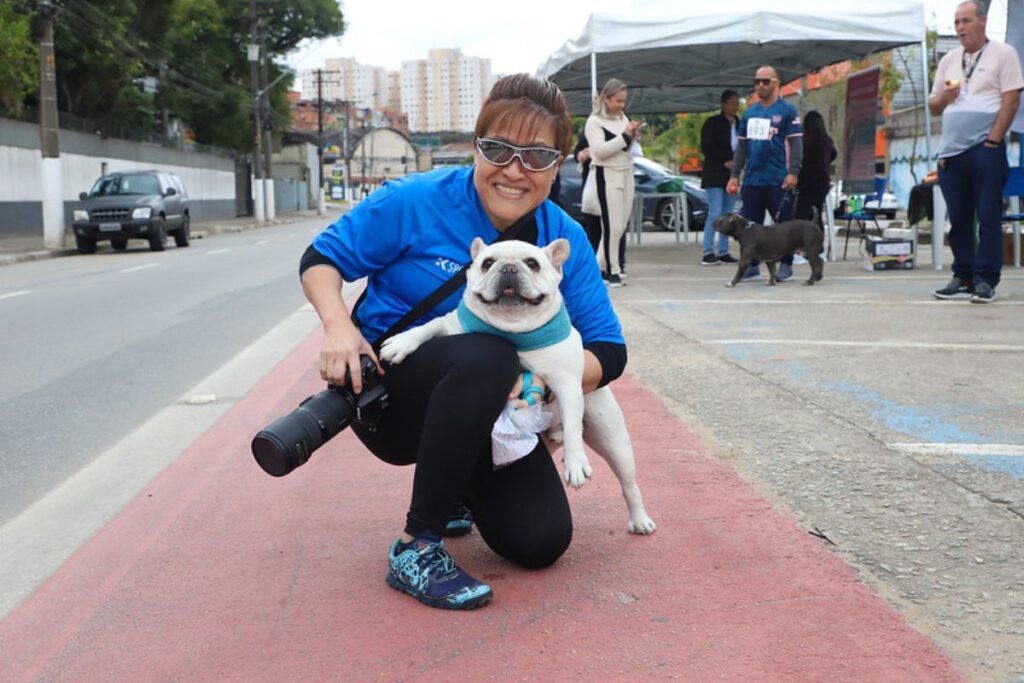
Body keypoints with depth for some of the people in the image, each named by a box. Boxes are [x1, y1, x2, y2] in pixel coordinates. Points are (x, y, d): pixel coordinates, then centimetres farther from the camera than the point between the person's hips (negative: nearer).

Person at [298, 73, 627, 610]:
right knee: (487, 358, -36)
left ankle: (459, 488, 24)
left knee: (541, 541, -11)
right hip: (389, 391, -4)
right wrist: (338, 324, -26)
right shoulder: (417, 202, -15)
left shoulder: (565, 241, -5)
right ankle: (416, 546, -23)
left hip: (487, 416, 4)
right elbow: (320, 259, -5)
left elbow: (609, 352, -6)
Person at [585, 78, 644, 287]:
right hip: (607, 175, -7)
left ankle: (601, 265, 15)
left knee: (622, 225, 6)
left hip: (627, 174, 7)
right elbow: (600, 150, -18)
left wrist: (633, 137, 2)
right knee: (613, 225, -10)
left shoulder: (622, 118, 14)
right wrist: (625, 135, -17)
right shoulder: (594, 121, -6)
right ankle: (612, 271, -3)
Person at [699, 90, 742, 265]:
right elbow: (706, 148, -8)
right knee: (715, 213, -11)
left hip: (732, 175, 6)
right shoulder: (712, 123, -3)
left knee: (728, 215, 4)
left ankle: (723, 252, 8)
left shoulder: (740, 124, 12)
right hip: (715, 174, -5)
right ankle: (708, 253, -10)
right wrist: (725, 162, -12)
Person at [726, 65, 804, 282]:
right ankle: (752, 265, 13)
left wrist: (793, 172, -14)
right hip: (751, 180, 5)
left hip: (779, 181, -5)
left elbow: (796, 143, -4)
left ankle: (786, 265, 10)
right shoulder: (749, 113, 15)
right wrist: (734, 175, 13)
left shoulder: (787, 111, 0)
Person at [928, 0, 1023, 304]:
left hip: (985, 148, -5)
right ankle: (962, 278, 14)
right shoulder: (949, 60, 18)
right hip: (951, 150, 5)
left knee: (988, 216, -5)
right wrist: (945, 96, -1)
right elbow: (933, 107, 21)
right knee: (958, 219, 7)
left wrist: (993, 139, -13)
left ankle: (986, 280, -3)